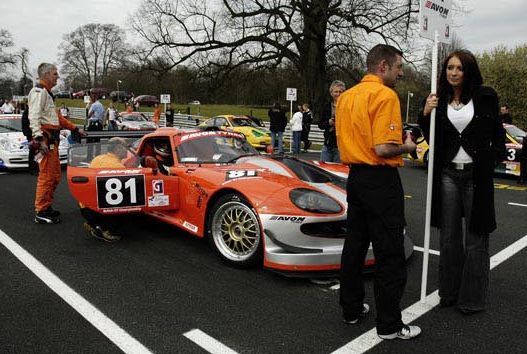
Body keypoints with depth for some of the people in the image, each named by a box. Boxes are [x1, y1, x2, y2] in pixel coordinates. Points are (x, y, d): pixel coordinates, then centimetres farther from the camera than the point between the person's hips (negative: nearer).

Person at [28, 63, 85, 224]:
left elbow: (57, 117, 30)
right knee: (46, 176, -9)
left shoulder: (46, 93, 25)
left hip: (52, 141, 10)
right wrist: (39, 138, -28)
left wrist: (75, 128, 30)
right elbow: (34, 117, -19)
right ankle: (41, 213, -4)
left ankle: (47, 207, 23)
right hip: (45, 139, -10)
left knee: (55, 176, 14)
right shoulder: (38, 92, -7)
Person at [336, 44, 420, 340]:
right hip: (380, 180, -8)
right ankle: (389, 324, 12)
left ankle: (352, 308, 28)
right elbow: (383, 148, -23)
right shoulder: (385, 95, -15)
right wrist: (406, 147, -5)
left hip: (355, 177, 9)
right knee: (390, 255, 1)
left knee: (354, 246, 16)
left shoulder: (346, 96, 12)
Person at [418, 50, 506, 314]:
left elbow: (497, 131, 7)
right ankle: (450, 292, 26)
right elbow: (433, 139, 9)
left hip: (476, 174, -3)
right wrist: (426, 115, -6)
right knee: (449, 237, 12)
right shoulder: (439, 100, 5)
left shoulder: (485, 96, -1)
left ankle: (472, 299, 17)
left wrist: (495, 158, -5)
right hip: (447, 175, 3)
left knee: (475, 239, 4)